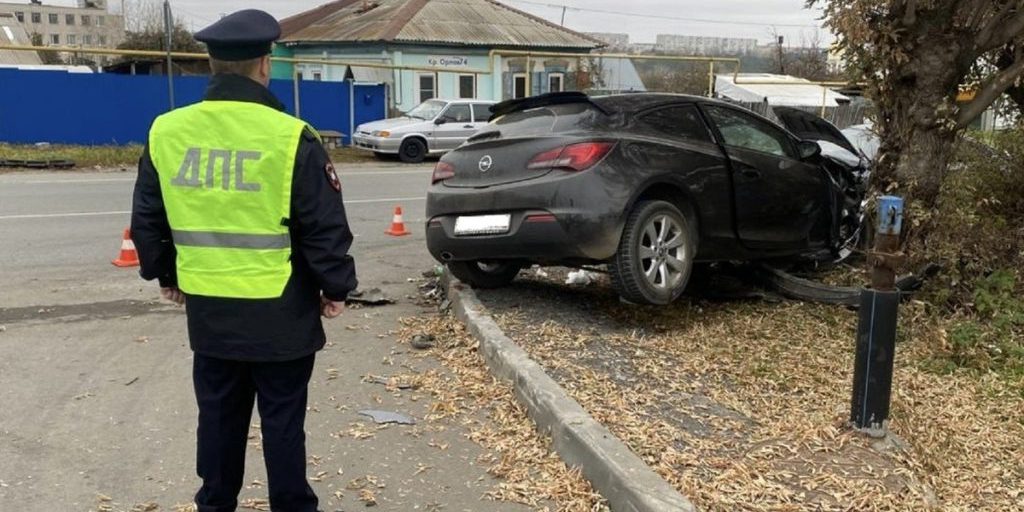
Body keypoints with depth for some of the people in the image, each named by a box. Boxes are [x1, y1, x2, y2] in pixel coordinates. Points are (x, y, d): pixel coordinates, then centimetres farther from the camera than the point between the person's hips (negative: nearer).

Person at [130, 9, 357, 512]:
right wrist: (335, 287, 1)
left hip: (207, 307, 4)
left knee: (219, 413, 18)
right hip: (279, 310, -4)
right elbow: (325, 227, -12)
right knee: (282, 417, 8)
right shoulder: (290, 137, -14)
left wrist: (165, 275, 23)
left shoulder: (166, 132, 0)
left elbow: (146, 220, 9)